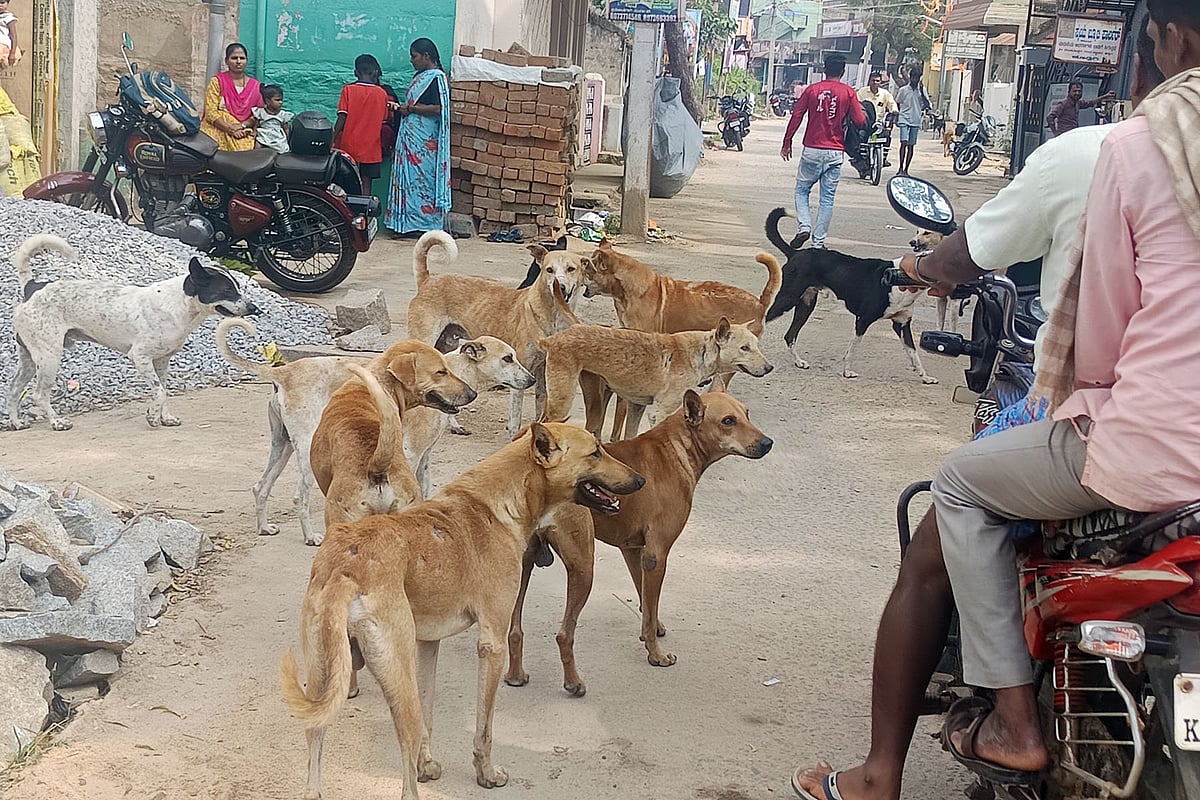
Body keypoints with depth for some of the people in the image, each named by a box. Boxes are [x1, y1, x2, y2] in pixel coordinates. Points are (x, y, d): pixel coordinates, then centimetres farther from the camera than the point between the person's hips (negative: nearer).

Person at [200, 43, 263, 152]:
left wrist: (242, 125, -8)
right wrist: (231, 129, -14)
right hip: (219, 130, -3)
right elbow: (210, 113, -3)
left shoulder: (255, 85, 13)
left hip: (244, 133, 3)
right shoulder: (217, 81, 5)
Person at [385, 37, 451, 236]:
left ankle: (423, 223, -2)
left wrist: (410, 108, -15)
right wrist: (403, 108, 5)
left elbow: (438, 108, -21)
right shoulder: (421, 76, 17)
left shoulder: (436, 78, -13)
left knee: (422, 179, -6)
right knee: (411, 178, 9)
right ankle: (410, 222, 11)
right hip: (412, 138, 10)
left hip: (424, 142, -10)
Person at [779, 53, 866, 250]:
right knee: (827, 198, 6)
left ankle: (804, 227, -6)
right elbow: (860, 121, -5)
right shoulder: (848, 93, -2)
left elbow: (796, 117, -1)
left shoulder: (812, 90, 0)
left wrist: (787, 143, 8)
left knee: (802, 190, 15)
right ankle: (818, 242, 6)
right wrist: (861, 110, 18)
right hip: (835, 153, 0)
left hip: (812, 151, 0)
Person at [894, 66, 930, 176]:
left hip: (916, 121, 2)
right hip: (904, 120, -2)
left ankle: (906, 170, 13)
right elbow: (896, 104, 12)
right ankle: (901, 168, -18)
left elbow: (928, 105, -2)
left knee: (911, 146, 6)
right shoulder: (903, 90, 1)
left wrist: (922, 93, -10)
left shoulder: (922, 90, 5)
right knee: (904, 142, -16)